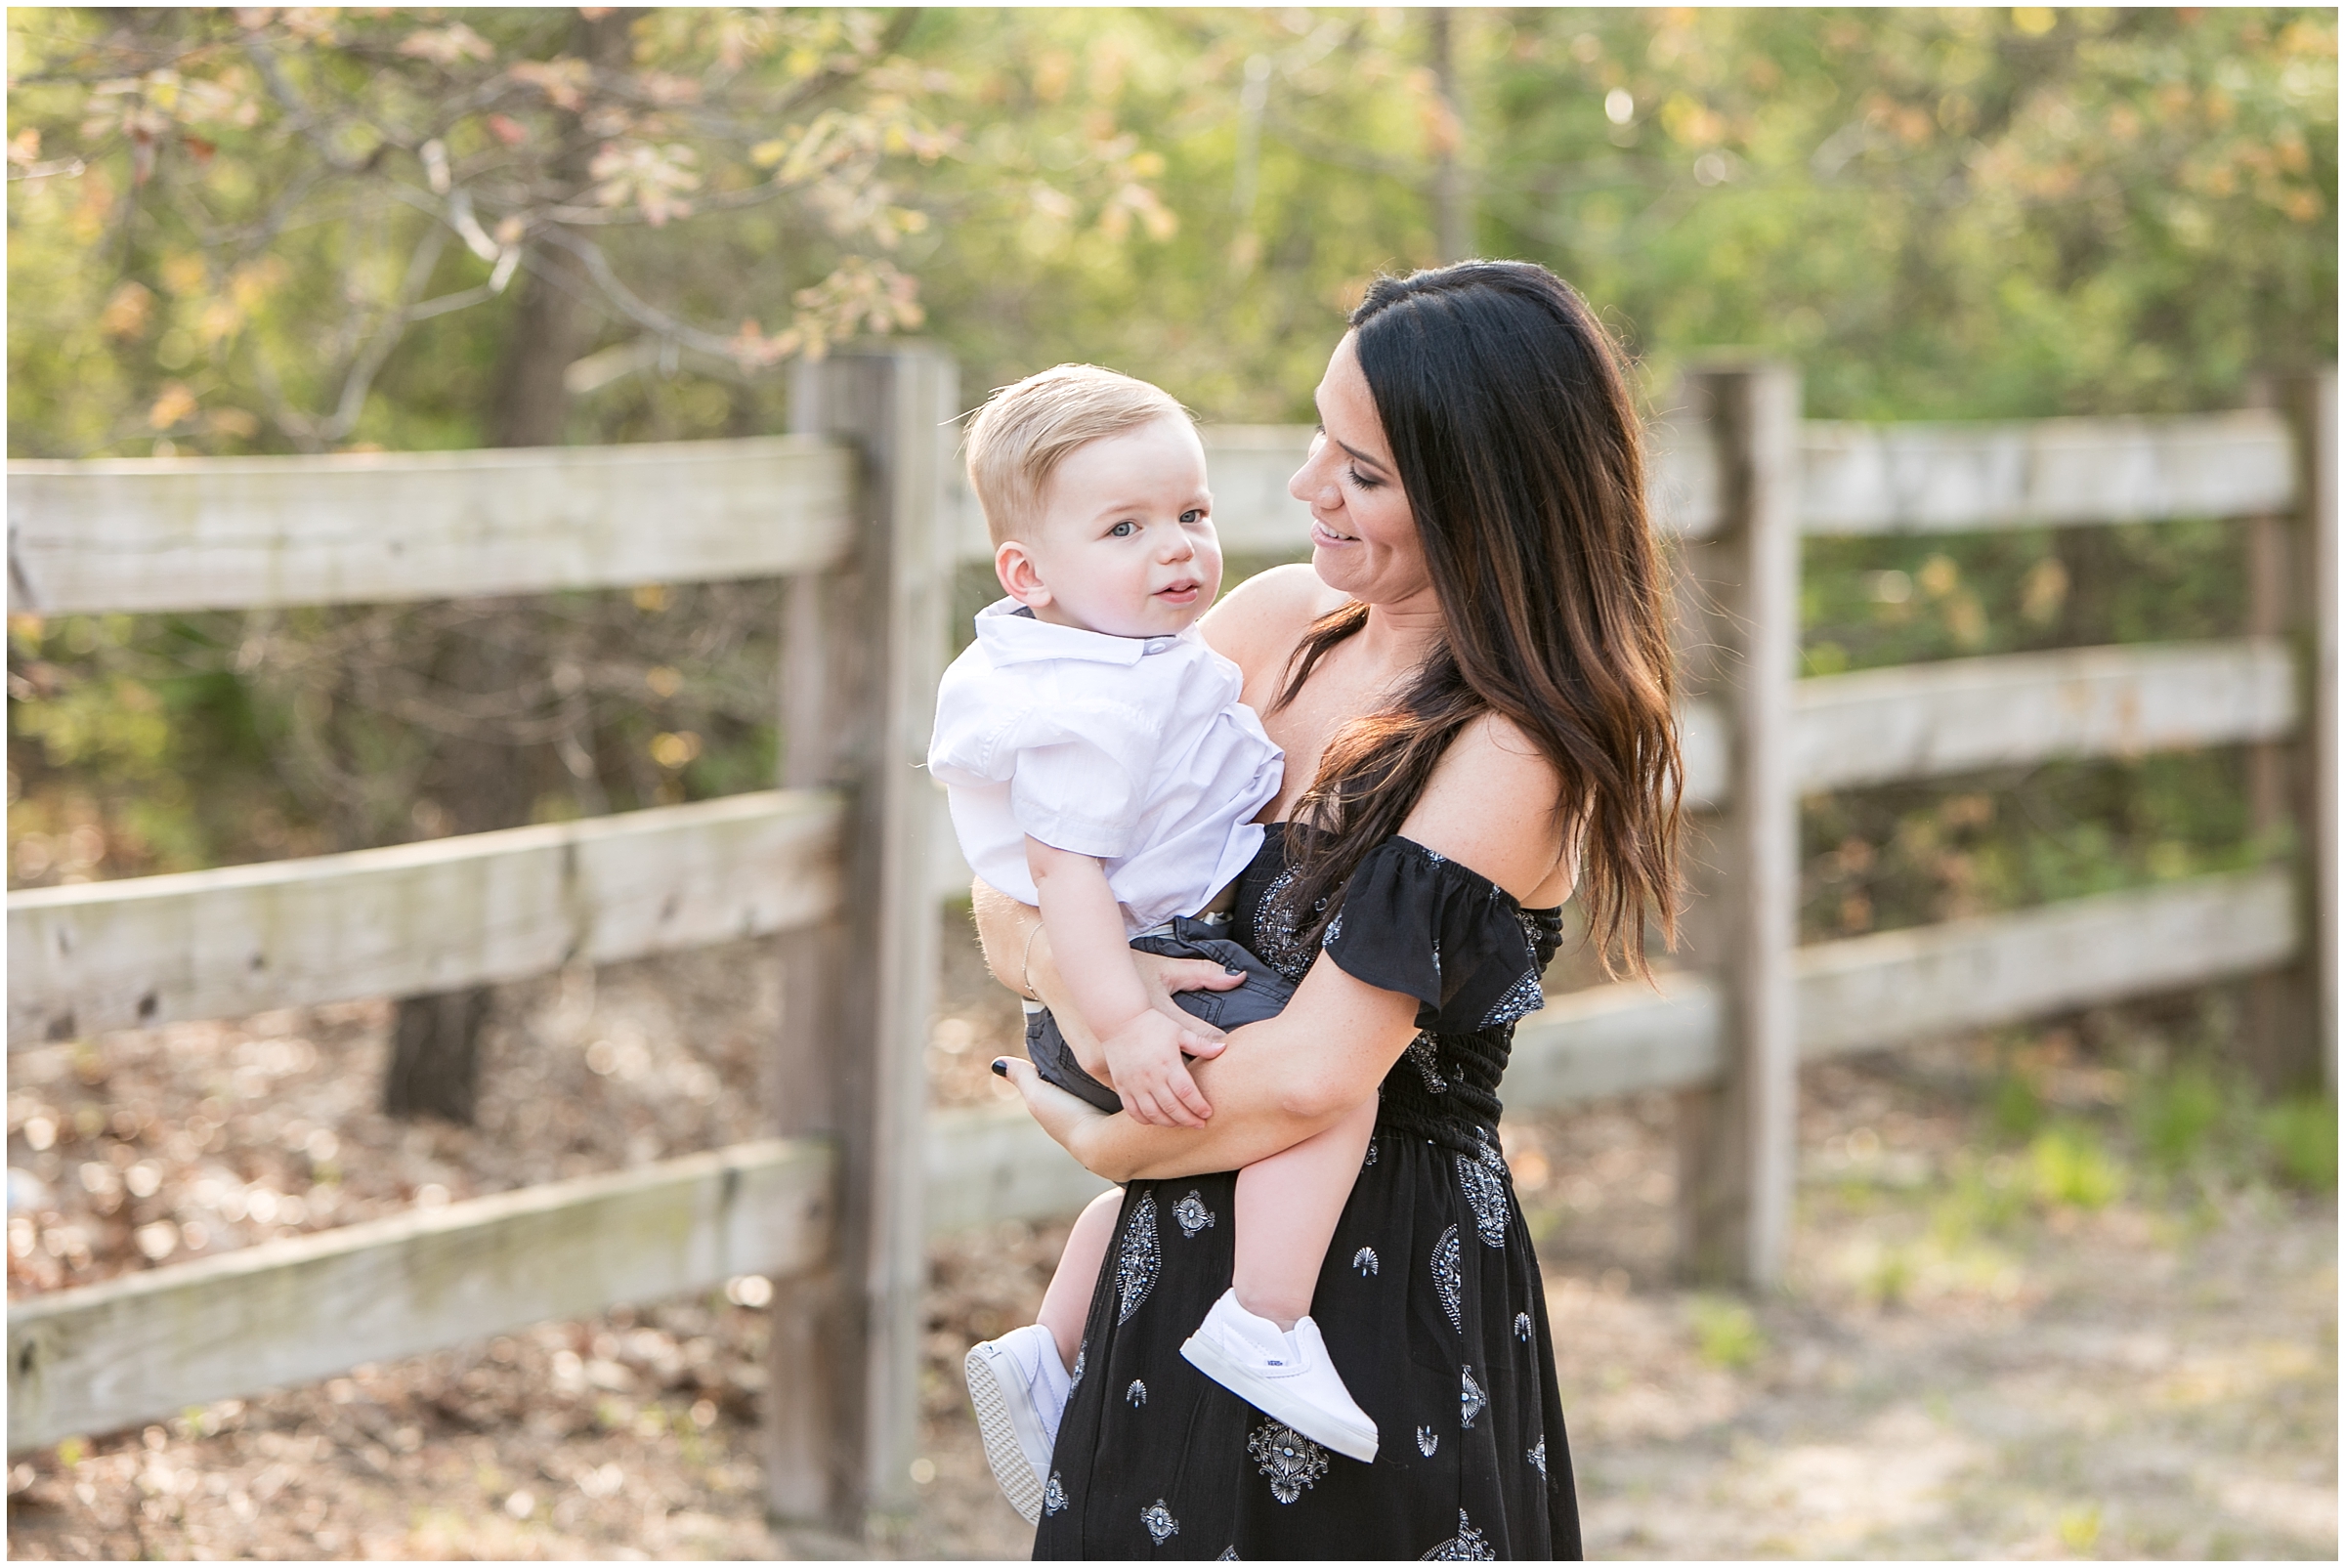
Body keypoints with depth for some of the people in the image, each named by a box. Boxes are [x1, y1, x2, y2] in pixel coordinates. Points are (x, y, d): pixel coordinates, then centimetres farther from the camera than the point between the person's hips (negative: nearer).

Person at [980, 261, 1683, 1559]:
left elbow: (1314, 1075, -24)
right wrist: (1069, 964, -17)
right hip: (1193, 1263, 6)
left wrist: (1096, 1137, -9)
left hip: (1381, 1296, -6)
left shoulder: (1511, 756, -19)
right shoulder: (1281, 622, 1)